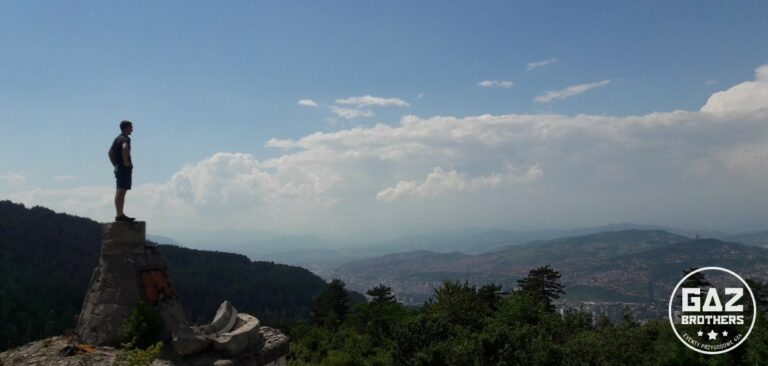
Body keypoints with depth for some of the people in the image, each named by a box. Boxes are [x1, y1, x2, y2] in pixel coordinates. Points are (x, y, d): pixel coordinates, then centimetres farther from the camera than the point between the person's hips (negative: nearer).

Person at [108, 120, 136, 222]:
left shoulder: (117, 138, 18)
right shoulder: (125, 138, -11)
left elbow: (110, 152, 27)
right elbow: (125, 148, -33)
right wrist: (126, 162, -24)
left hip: (118, 167, 10)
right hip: (125, 168, -10)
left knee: (120, 192, 11)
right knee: (121, 191, -11)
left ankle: (120, 214, 15)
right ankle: (120, 215, -13)